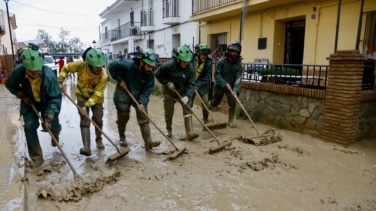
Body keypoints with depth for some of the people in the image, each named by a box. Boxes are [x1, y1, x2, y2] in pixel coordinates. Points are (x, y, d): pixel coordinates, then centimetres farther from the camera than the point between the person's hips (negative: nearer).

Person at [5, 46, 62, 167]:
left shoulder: (49, 75, -35)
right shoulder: (18, 72, -27)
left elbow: (55, 97, -28)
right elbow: (10, 85, -2)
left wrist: (49, 117, -32)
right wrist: (21, 95, -17)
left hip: (47, 102, -1)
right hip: (29, 102, 2)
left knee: (53, 126, 1)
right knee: (29, 127, -7)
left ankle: (55, 133, 44)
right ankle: (36, 157, 6)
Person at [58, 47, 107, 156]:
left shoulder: (103, 75, -30)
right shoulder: (80, 65, -28)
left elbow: (97, 94, -26)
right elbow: (66, 68, -7)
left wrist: (86, 105, -31)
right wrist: (60, 82, -12)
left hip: (96, 97, 0)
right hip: (82, 96, 0)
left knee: (98, 119, 4)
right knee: (85, 120, -9)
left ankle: (99, 140, 31)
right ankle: (86, 147, -15)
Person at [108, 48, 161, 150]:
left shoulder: (150, 74, -20)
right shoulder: (128, 66, -28)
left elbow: (147, 90, -17)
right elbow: (111, 66, -16)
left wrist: (142, 102, -29)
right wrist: (120, 79, -19)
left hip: (139, 96, 3)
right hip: (123, 95, -2)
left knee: (144, 118, -3)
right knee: (123, 118, 11)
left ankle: (148, 142, -1)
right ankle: (122, 137, 36)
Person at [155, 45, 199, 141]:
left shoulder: (190, 68, -20)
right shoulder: (168, 66, -26)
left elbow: (191, 84, -21)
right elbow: (158, 74, -11)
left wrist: (187, 96, -35)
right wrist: (167, 83, -22)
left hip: (183, 91, 2)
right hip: (169, 90, -2)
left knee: (188, 109, -9)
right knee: (169, 112, 7)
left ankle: (190, 133, -9)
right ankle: (169, 130, 30)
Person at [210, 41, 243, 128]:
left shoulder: (238, 64, -12)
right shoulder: (222, 61, -19)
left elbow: (238, 78, -18)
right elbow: (216, 75, -20)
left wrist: (235, 89, -32)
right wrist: (225, 84, -30)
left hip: (231, 86, 2)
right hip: (219, 85, -2)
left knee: (233, 102, -11)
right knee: (214, 103, 10)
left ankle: (230, 121, 5)